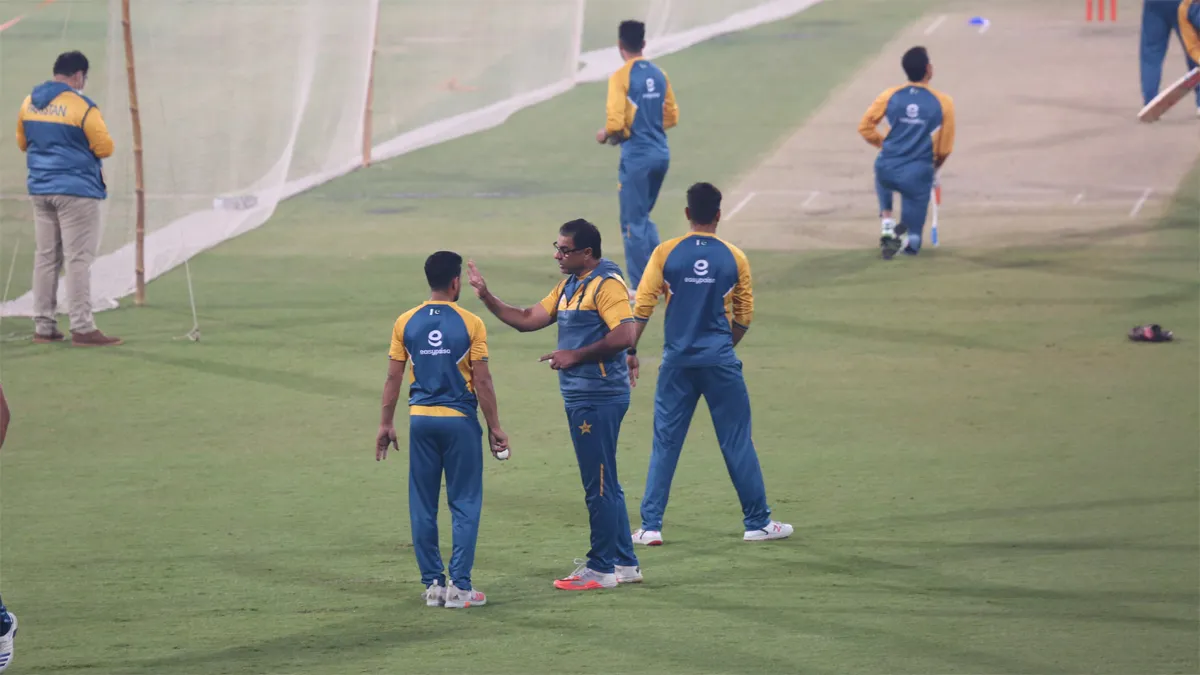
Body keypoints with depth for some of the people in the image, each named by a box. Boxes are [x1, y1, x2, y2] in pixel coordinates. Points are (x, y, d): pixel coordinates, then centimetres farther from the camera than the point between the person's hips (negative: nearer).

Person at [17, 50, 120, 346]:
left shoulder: (29, 103, 6)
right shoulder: (82, 106, -14)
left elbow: (23, 143, 17)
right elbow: (105, 147, -11)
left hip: (41, 189, 6)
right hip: (77, 190, -6)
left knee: (46, 257, 12)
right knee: (78, 259, -5)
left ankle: (43, 327, 13)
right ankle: (82, 328, -7)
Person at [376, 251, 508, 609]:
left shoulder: (406, 323, 1)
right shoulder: (470, 324, -7)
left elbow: (393, 378, 3)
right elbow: (482, 381, -6)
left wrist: (386, 424, 12)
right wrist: (494, 427, 2)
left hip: (421, 419, 3)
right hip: (460, 420, -3)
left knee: (423, 506, 9)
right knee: (464, 505, 4)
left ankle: (433, 584, 10)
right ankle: (459, 586, 1)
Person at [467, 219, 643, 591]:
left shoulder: (607, 284, -14)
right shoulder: (568, 286, 16)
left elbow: (624, 336, -23)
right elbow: (528, 319, 17)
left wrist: (574, 356, -19)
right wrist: (487, 297, 7)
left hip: (599, 399, -10)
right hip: (579, 397, 10)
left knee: (600, 484, -5)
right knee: (604, 485, 15)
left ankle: (602, 568, 0)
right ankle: (624, 562, 22)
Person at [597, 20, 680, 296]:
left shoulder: (621, 77, -12)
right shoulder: (659, 74, 7)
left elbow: (615, 122, -18)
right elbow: (672, 117, 13)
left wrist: (605, 135, 2)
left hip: (636, 156, -6)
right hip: (661, 153, 6)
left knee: (633, 222, 3)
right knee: (643, 217, 21)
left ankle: (640, 288, 5)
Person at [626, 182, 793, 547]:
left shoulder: (666, 253, -2)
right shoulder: (735, 258, 0)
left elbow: (642, 307, -5)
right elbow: (744, 317, 7)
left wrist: (630, 352, 3)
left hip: (677, 362, 1)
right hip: (719, 361, -1)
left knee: (665, 443, 7)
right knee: (737, 442, 7)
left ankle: (650, 526, 4)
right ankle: (758, 523, 13)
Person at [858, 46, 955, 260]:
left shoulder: (890, 96, -2)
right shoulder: (943, 103, -5)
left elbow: (865, 127, 4)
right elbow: (945, 147, 2)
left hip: (887, 169, 1)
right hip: (918, 175, -1)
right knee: (912, 243, 15)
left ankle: (887, 222, 21)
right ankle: (904, 234, -18)